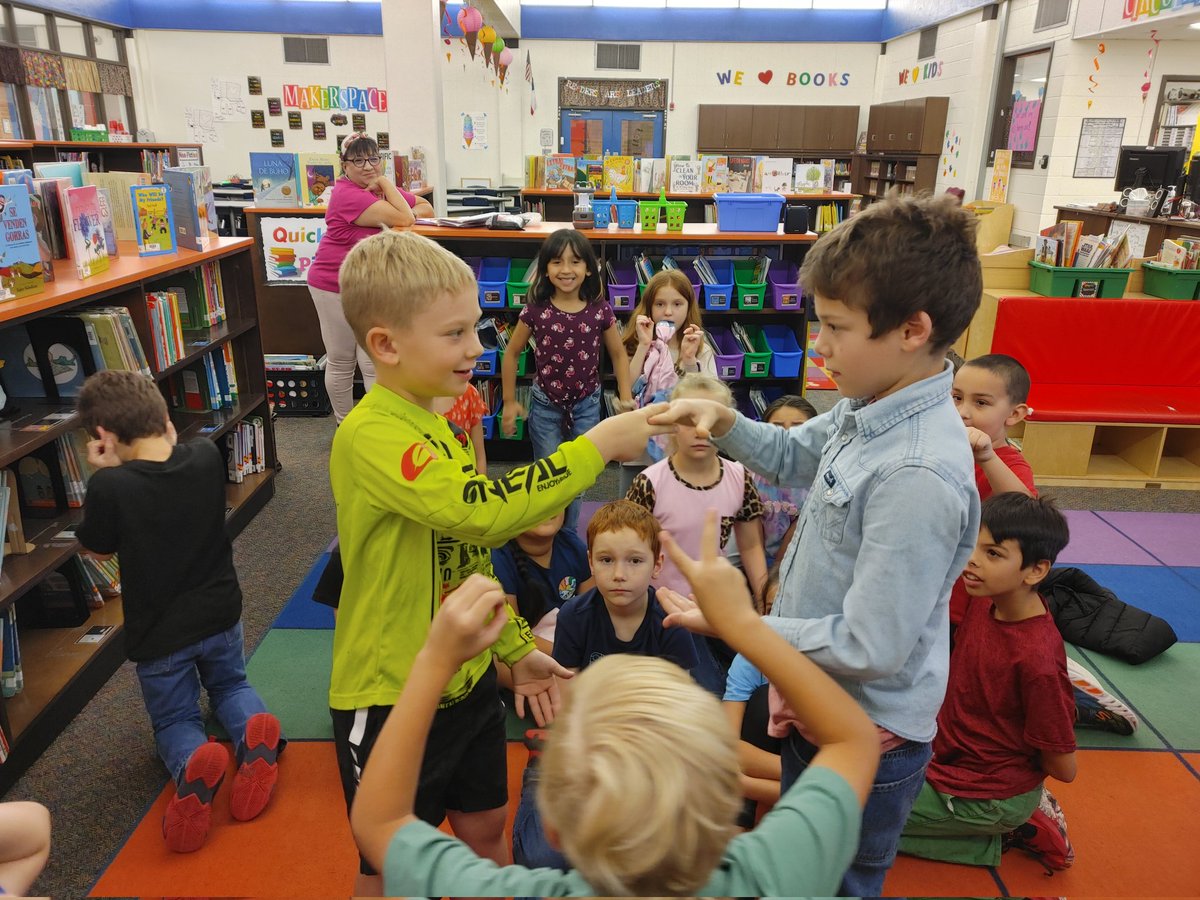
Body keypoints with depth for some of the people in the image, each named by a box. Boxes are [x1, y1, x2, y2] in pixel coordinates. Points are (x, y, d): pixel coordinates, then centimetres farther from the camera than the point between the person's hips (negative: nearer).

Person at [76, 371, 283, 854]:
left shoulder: (109, 485, -23)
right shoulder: (207, 456, -12)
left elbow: (99, 549, -3)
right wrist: (167, 439, 1)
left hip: (158, 633, -3)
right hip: (220, 614, 3)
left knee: (174, 720, 21)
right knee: (230, 685, 30)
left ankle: (192, 764, -17)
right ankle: (254, 732, -6)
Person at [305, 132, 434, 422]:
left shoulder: (383, 189, 8)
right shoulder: (348, 194, -18)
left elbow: (426, 208, 11)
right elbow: (403, 218, -25)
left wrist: (406, 214, -8)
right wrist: (386, 184, -14)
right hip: (336, 287, -6)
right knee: (341, 362, 8)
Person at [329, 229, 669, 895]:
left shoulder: (439, 422, 4)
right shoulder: (373, 435, -25)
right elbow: (482, 510, -39)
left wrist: (518, 648, 12)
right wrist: (598, 445, -32)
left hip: (468, 678, 7)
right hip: (392, 694, -7)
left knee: (486, 828, 22)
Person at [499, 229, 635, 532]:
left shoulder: (600, 311, -8)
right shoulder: (536, 311, -11)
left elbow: (618, 354, 4)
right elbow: (512, 354, 1)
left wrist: (625, 397, -5)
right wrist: (509, 401, 1)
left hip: (586, 404, 1)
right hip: (545, 405, -1)